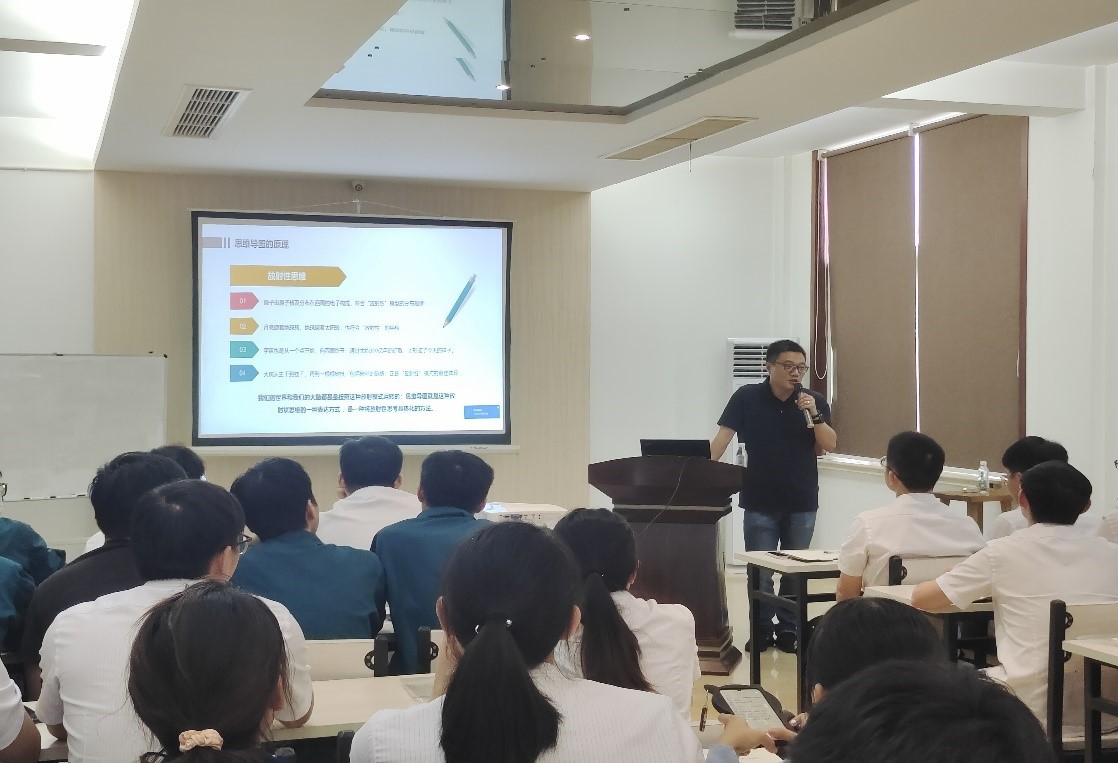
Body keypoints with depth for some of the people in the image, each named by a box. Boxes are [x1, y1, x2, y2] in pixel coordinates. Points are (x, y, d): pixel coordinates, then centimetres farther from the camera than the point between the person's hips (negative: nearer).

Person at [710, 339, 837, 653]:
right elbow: (723, 435, -7)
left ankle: (788, 630, 20)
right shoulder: (747, 397, -5)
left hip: (802, 503, 2)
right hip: (760, 502, -2)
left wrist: (814, 415, -20)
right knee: (759, 571, 2)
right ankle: (761, 631, 15)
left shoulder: (814, 401, -1)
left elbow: (829, 445, -5)